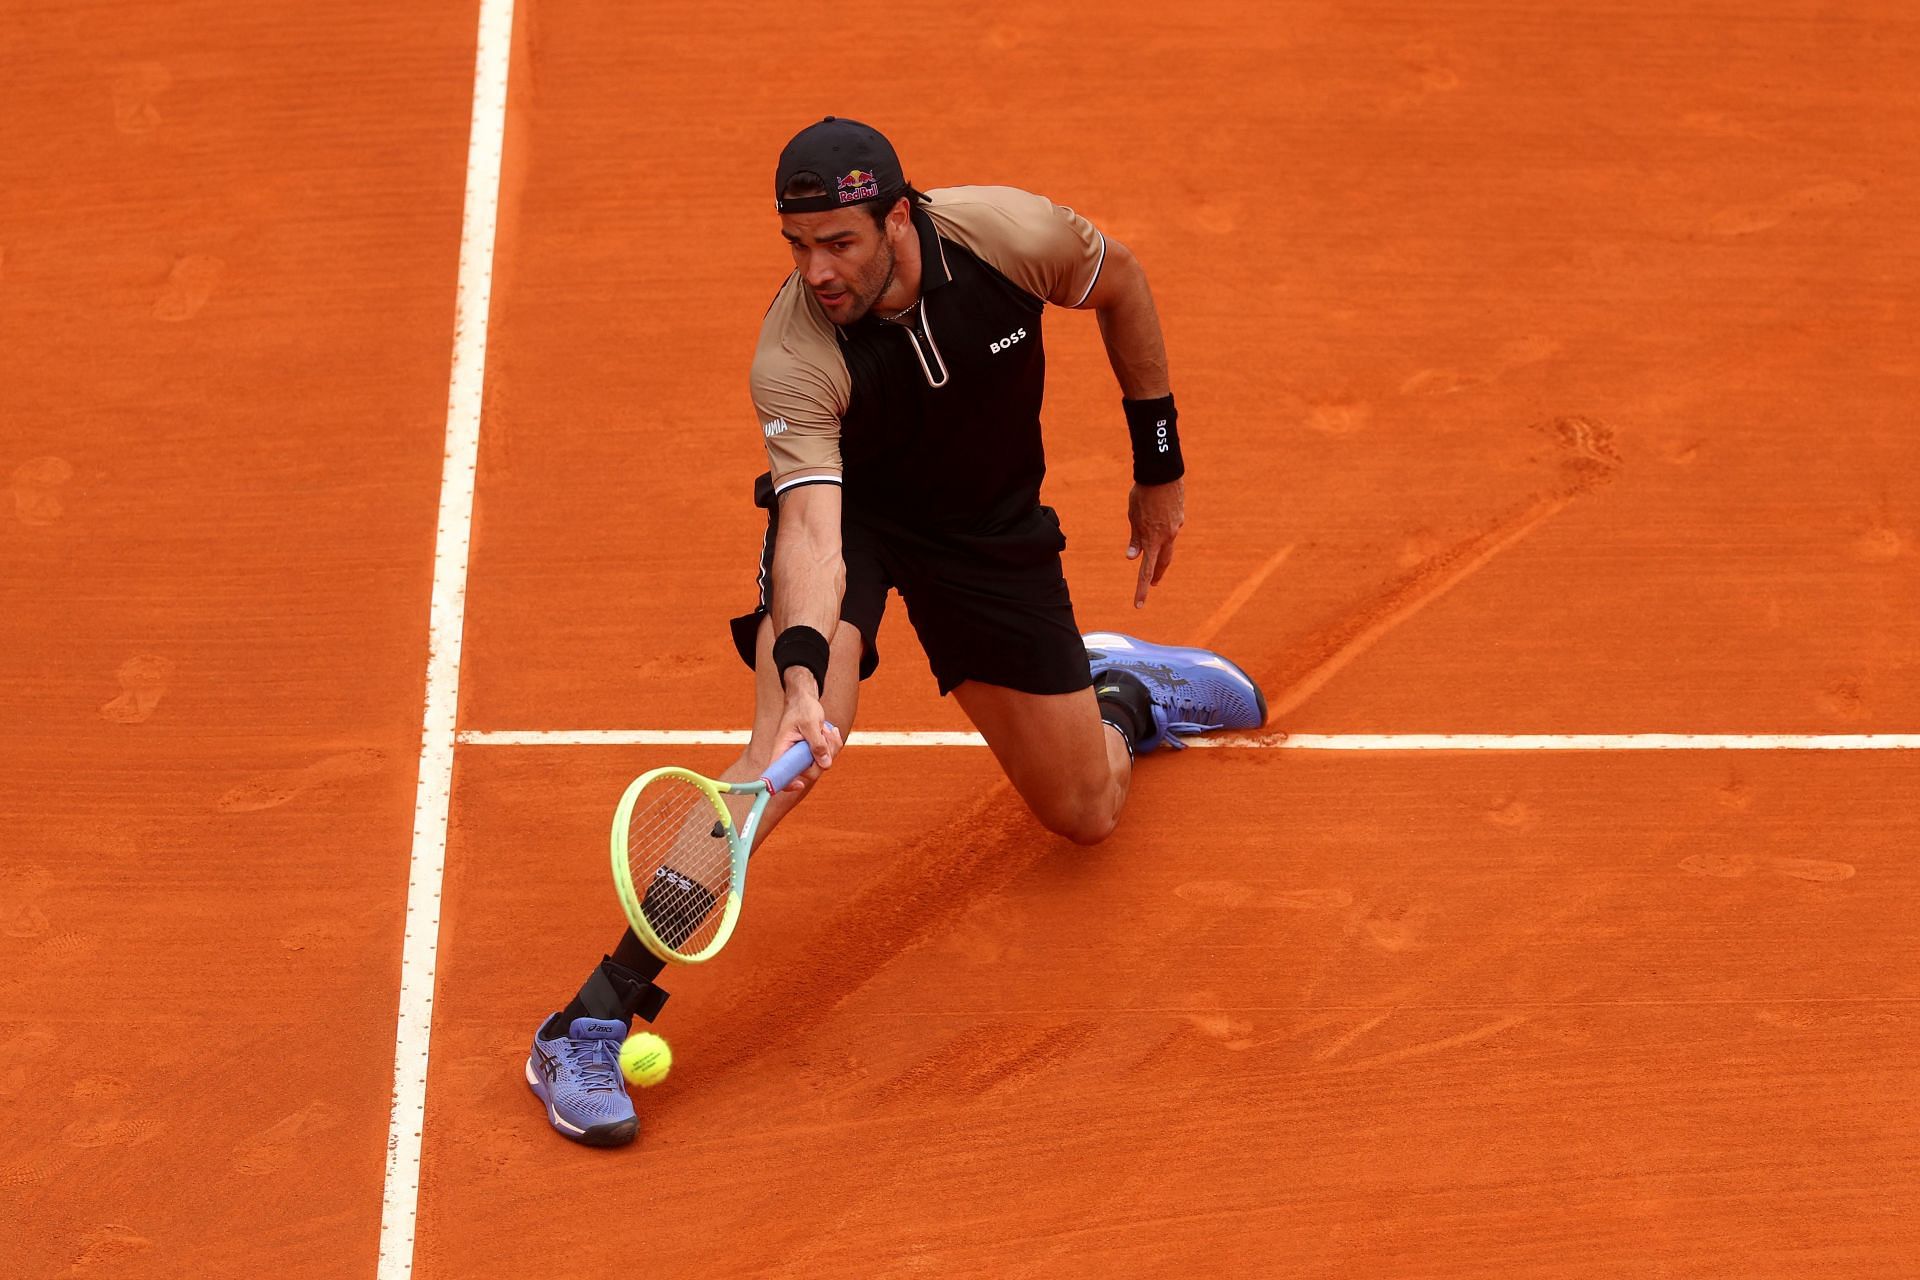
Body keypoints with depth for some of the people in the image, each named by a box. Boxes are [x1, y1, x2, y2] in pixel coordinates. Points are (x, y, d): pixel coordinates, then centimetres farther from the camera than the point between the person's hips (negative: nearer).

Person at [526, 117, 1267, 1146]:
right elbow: (811, 527, -41)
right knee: (787, 756, -29)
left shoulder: (1006, 233, -26)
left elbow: (1120, 283, -4)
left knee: (1085, 816, 9)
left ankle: (1120, 694, 46)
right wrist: (800, 672, -60)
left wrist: (1160, 466, 3)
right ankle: (597, 1017, -28)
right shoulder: (792, 357, -32)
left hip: (992, 525, 3)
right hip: (846, 514, -3)